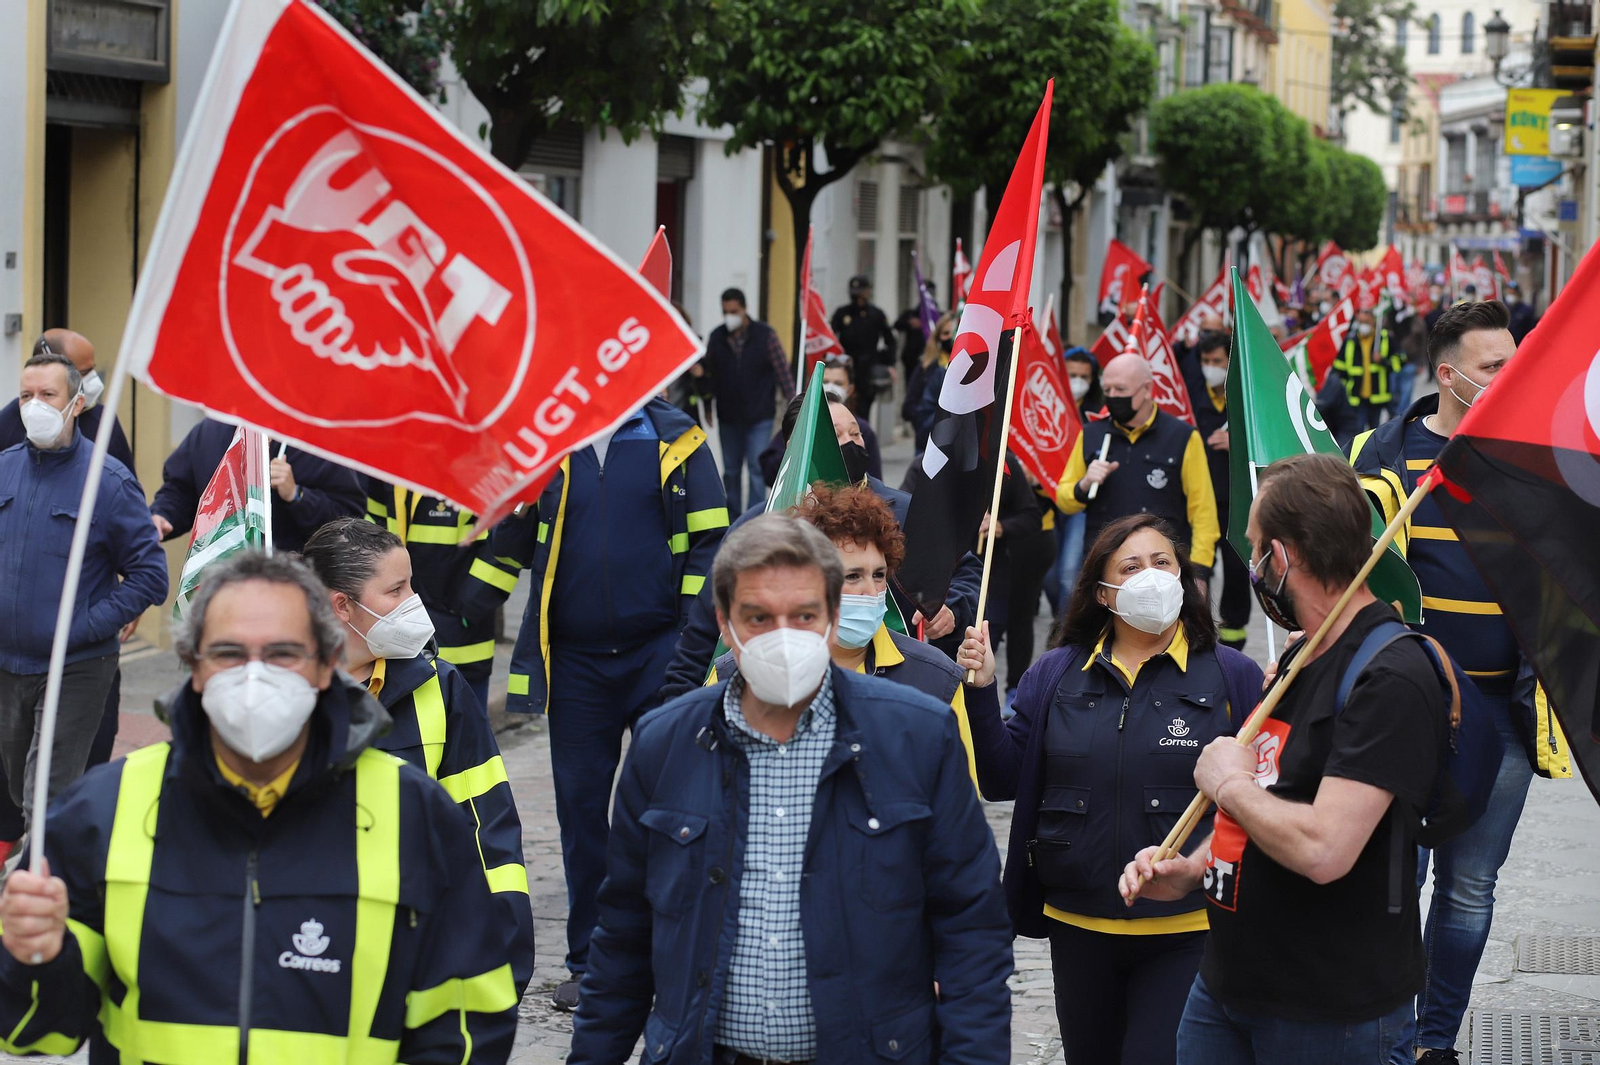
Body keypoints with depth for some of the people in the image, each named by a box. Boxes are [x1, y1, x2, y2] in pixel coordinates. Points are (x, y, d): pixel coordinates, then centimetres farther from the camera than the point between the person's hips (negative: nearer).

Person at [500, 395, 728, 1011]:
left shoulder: (675, 440, 0)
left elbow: (710, 539, 0)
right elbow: (511, 537, 11)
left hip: (658, 654, -2)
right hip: (575, 659, 2)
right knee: (580, 805, 8)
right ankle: (588, 961, 18)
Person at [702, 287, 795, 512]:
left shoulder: (765, 334, -7)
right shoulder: (716, 337, 0)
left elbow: (783, 370, -5)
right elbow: (707, 369, 9)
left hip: (759, 416, -3)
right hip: (728, 417, 3)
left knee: (757, 469, -7)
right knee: (730, 471, 12)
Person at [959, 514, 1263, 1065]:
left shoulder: (1231, 676, -4)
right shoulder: (1055, 674, 6)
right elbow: (1004, 779, 4)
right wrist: (982, 692, -7)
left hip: (1186, 931, -4)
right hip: (1080, 930, 4)